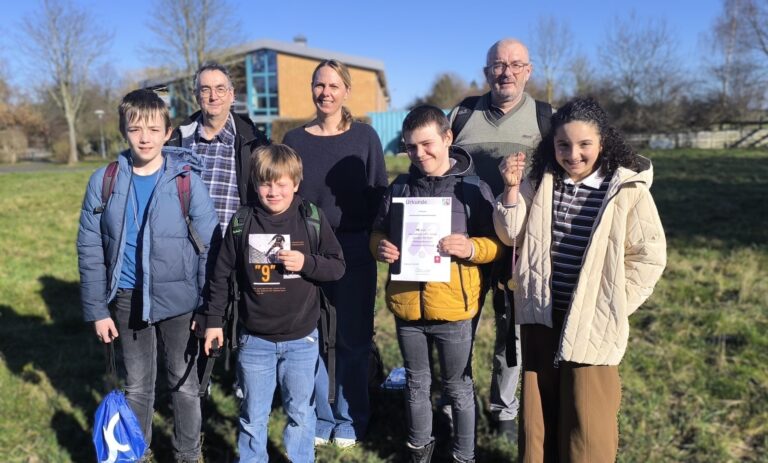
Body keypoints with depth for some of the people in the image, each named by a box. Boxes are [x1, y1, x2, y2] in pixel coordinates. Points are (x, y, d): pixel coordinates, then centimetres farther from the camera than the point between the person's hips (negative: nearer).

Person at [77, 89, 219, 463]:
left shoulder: (186, 180, -10)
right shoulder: (104, 181, -4)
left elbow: (209, 247, -7)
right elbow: (90, 250, 1)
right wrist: (97, 310, 0)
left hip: (178, 300, -2)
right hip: (128, 299, 2)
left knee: (183, 382, 14)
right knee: (137, 386, 18)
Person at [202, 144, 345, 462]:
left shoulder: (312, 219, -7)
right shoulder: (241, 223, -4)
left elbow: (337, 266, -2)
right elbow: (222, 275, 4)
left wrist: (306, 263, -20)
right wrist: (213, 320, 4)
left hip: (301, 339, 0)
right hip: (254, 340, 1)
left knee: (301, 412, 16)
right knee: (253, 417, 15)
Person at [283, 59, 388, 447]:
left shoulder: (364, 137, 2)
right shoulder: (295, 139, 6)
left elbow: (378, 195, 3)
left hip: (354, 251, -1)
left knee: (353, 337, 6)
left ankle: (350, 418, 24)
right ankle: (320, 416, 25)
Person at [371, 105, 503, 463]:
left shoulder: (473, 189, -8)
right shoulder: (399, 189, 4)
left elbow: (496, 243, -7)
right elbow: (378, 233, 12)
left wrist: (471, 248, -27)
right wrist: (381, 247, -10)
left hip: (452, 308, -3)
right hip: (406, 306, 4)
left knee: (458, 388, 14)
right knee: (416, 383, 21)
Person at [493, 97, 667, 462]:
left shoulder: (628, 189, -10)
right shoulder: (540, 182, 0)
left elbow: (649, 257, -5)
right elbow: (511, 236, 3)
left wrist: (615, 305, -7)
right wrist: (512, 189, -11)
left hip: (592, 322, -3)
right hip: (541, 315, 4)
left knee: (587, 416, 7)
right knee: (539, 409, 17)